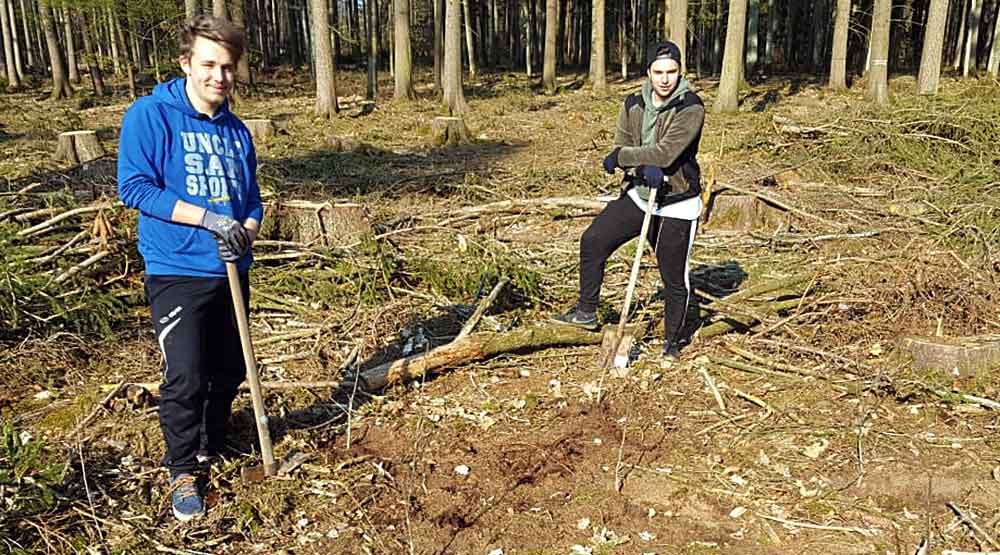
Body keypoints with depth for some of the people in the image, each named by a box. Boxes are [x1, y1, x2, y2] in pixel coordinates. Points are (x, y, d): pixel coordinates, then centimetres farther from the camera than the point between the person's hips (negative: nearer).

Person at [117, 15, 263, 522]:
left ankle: (212, 449, 37)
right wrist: (208, 218, -21)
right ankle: (182, 472, 13)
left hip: (231, 271, 6)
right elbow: (134, 186, -14)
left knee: (230, 371, 14)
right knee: (186, 378, -8)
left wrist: (245, 232, -11)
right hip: (177, 272, -5)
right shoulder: (149, 115, -8)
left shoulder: (235, 130, 7)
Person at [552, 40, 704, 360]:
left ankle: (672, 342, 23)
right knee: (592, 241, -2)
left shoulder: (691, 108, -16)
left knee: (675, 278, 4)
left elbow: (665, 152, -25)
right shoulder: (633, 105, 2)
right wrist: (644, 168, -25)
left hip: (677, 204, -5)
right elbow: (621, 146, -5)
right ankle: (586, 312, 14)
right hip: (639, 194, 5)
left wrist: (620, 158, -18)